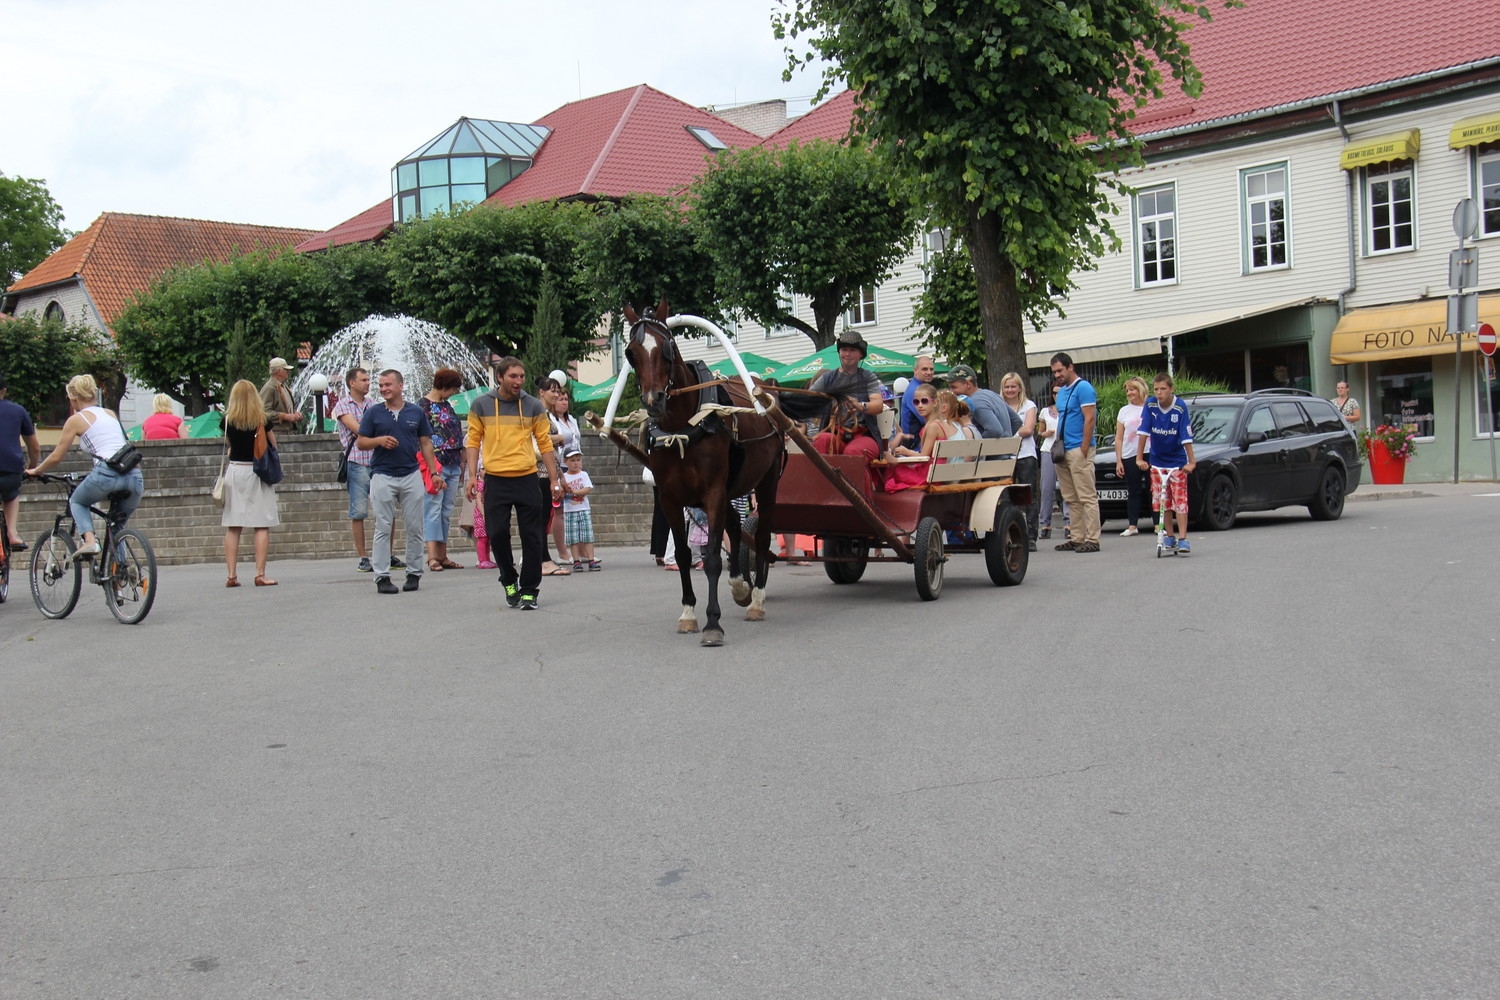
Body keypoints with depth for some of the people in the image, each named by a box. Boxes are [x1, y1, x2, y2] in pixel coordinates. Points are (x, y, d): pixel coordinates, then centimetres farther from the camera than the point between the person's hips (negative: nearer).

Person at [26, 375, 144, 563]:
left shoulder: (76, 420, 9)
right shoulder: (110, 413, 24)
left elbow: (56, 457, 14)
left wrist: (35, 470, 32)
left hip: (107, 474, -5)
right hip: (134, 476, 5)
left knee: (76, 502, 25)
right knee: (117, 526, 24)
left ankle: (89, 540, -1)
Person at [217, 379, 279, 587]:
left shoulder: (228, 420, 0)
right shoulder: (263, 420, -6)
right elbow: (273, 445, 5)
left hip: (235, 470, 2)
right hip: (258, 472, -2)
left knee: (232, 527, 6)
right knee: (262, 526, 0)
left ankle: (232, 575, 4)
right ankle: (260, 574, -5)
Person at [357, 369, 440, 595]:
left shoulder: (417, 412, 7)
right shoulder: (373, 413, 4)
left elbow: (426, 444, 10)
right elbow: (361, 442, 6)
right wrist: (380, 440, -14)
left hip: (412, 475, 1)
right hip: (382, 476, -1)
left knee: (414, 528, 4)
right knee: (383, 529, -1)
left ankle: (414, 573, 13)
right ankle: (382, 576, 2)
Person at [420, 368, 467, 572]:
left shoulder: (446, 405, 18)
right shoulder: (424, 406, -6)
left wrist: (461, 465, 21)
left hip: (453, 466, 8)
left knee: (446, 512, 9)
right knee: (433, 510, -9)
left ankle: (442, 556, 12)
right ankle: (432, 557, -13)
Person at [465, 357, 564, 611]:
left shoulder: (534, 406, 4)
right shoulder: (480, 406, 4)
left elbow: (545, 444, 6)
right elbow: (473, 441, 6)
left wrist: (554, 479, 3)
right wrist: (472, 475, -4)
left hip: (527, 478, 0)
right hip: (495, 480, 0)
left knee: (532, 537, 0)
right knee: (497, 533, -2)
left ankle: (529, 590, 10)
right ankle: (509, 581, 21)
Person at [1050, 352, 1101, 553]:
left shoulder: (1083, 388, -8)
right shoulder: (1061, 391, 18)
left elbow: (1089, 420, -13)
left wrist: (1084, 450, -17)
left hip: (1079, 450, -9)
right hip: (1064, 451, 9)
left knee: (1087, 497, -7)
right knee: (1071, 499, 9)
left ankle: (1092, 539, -7)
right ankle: (1077, 537, 13)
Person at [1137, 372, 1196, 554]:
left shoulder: (1180, 407, -17)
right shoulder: (1150, 406, -10)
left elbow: (1186, 436, -17)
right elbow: (1144, 432, -8)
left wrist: (1191, 461, -18)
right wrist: (1140, 457, -10)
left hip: (1177, 462, -3)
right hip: (1157, 461, 3)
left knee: (1180, 501, -8)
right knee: (1162, 501, 6)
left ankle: (1182, 539, -10)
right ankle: (1169, 536, 15)